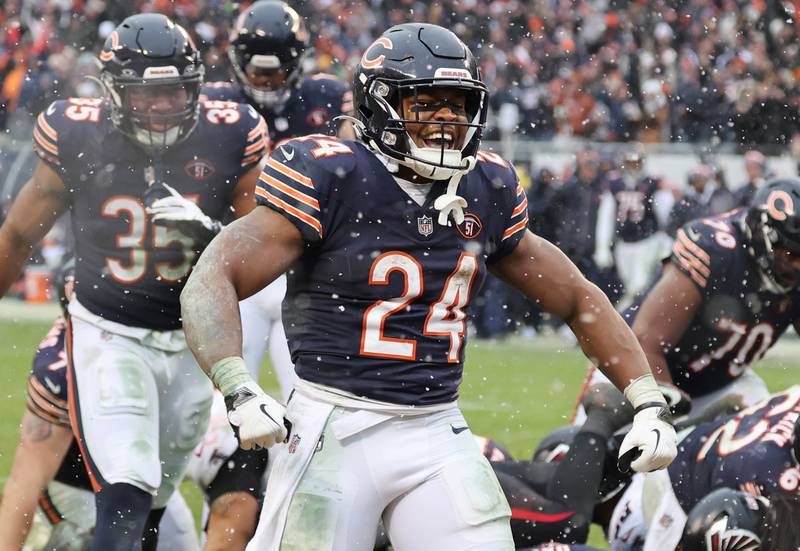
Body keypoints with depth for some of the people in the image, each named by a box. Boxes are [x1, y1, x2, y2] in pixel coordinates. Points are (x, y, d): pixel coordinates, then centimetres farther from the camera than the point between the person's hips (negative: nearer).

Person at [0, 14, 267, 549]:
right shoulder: (78, 136, -12)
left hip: (191, 341, 3)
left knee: (152, 508, 16)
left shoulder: (229, 138, -10)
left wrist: (204, 229, -25)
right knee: (125, 503, -19)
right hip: (109, 337, -3)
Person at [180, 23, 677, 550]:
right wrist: (240, 392, -32)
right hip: (336, 429, -4)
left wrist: (649, 402, 9)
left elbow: (580, 299, 19)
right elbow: (210, 284, -17)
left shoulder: (486, 192, 7)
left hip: (439, 433, 5)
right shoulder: (328, 177, -9)